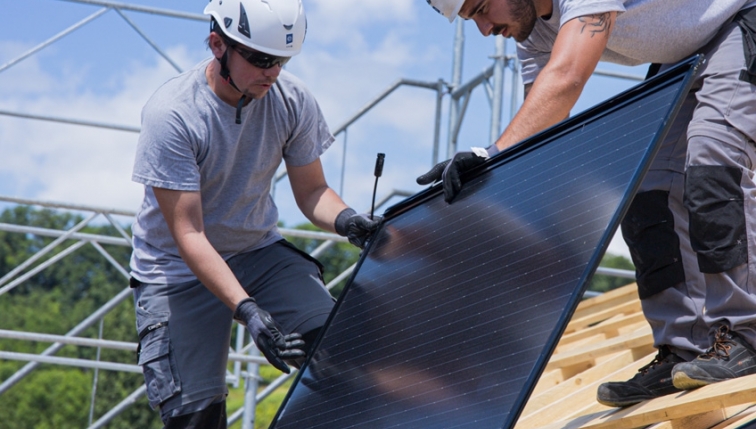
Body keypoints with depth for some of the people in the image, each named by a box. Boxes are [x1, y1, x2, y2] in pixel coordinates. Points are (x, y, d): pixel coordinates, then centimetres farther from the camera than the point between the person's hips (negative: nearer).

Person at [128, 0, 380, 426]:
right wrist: (247, 311, -36)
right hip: (179, 268, -4)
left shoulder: (293, 99, -12)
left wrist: (345, 219, -23)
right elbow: (188, 234, -26)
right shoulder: (171, 114, -25)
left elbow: (311, 190, 1)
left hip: (258, 250, 4)